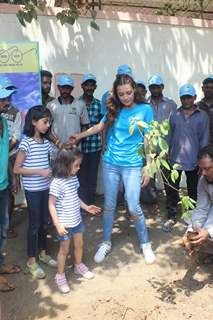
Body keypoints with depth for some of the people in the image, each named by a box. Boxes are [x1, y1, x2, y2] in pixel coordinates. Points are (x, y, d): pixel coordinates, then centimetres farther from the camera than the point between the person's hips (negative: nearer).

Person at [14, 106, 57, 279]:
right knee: (34, 224, 5)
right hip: (32, 190, -6)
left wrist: (53, 170, -3)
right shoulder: (26, 143, -15)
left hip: (46, 188, 6)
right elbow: (17, 169, -15)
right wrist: (40, 172, -20)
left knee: (45, 222, 16)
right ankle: (31, 261, 22)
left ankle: (43, 253, 35)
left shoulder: (46, 142, 4)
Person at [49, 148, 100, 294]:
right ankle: (60, 275, 31)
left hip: (77, 220, 7)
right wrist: (58, 225, -21)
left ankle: (79, 266, 46)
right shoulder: (57, 183, -25)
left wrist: (86, 207, 11)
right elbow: (51, 205, -20)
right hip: (65, 224, -7)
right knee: (64, 249, 10)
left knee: (79, 244, 22)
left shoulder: (74, 178, -2)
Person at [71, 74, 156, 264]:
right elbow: (98, 127, 17)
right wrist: (78, 136, 17)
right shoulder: (114, 110, 4)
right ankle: (106, 243, 29)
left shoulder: (145, 109, -5)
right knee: (109, 205, 11)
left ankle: (145, 244, 21)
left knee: (133, 206, -2)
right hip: (110, 164, 3)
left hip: (132, 165, -3)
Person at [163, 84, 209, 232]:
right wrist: (166, 154, 2)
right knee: (171, 189, 4)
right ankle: (171, 217, 20)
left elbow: (204, 140, -2)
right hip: (174, 159, 1)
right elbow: (169, 136, 7)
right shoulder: (174, 115, 5)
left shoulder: (203, 116, -1)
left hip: (193, 161, -1)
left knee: (193, 191, 13)